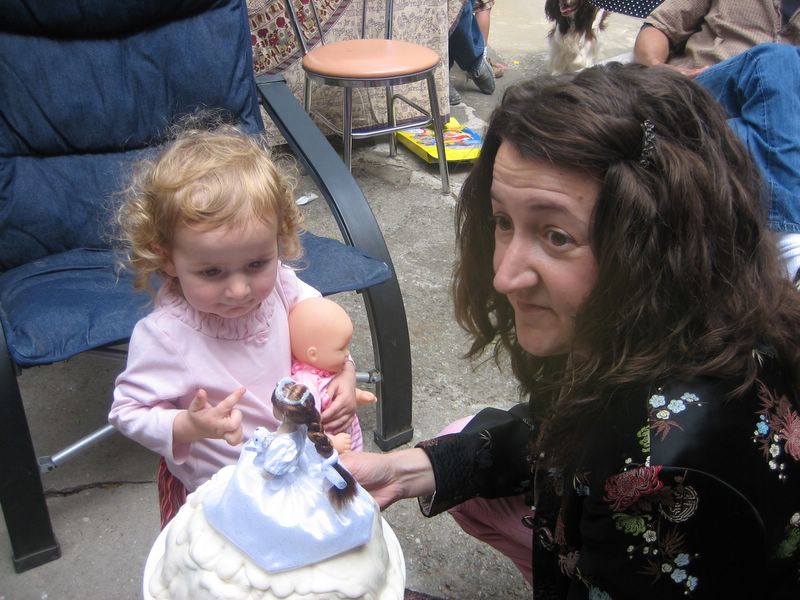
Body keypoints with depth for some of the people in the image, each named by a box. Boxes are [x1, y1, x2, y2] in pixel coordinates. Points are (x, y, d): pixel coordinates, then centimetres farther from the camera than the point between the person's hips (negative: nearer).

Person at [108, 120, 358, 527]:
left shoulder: (281, 287, -16)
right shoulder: (163, 336, -30)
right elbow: (129, 412, -19)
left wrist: (344, 375, -12)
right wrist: (187, 426, -36)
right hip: (215, 490, -4)